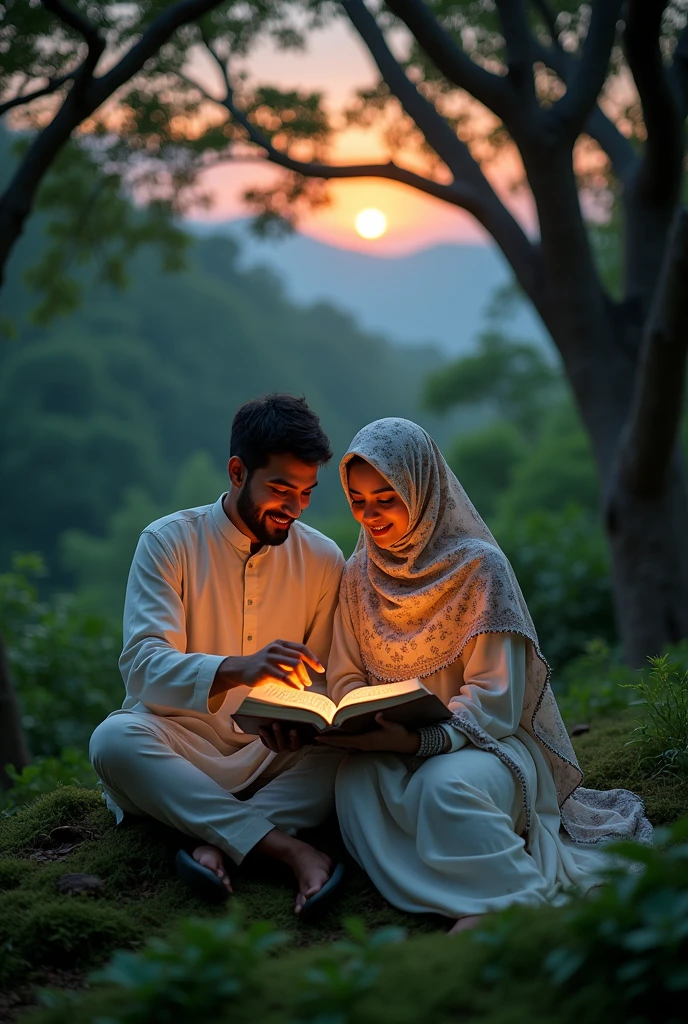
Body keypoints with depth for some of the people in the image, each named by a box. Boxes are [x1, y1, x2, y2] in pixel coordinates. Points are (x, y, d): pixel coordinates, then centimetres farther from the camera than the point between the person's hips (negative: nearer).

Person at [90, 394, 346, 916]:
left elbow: (323, 683, 8)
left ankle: (216, 846, -36)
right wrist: (237, 669, -38)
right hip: (180, 745, -2)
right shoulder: (170, 541, -5)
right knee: (115, 738, -35)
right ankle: (292, 849, -41)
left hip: (272, 755, 2)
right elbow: (142, 664, -18)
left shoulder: (323, 560, 4)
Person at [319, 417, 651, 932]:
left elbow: (492, 696, -13)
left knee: (444, 786, -39)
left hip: (487, 741, -4)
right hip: (398, 749, 4)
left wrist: (420, 741, -29)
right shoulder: (361, 574, 7)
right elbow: (347, 677, 11)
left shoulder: (478, 566, -9)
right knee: (357, 778, -32)